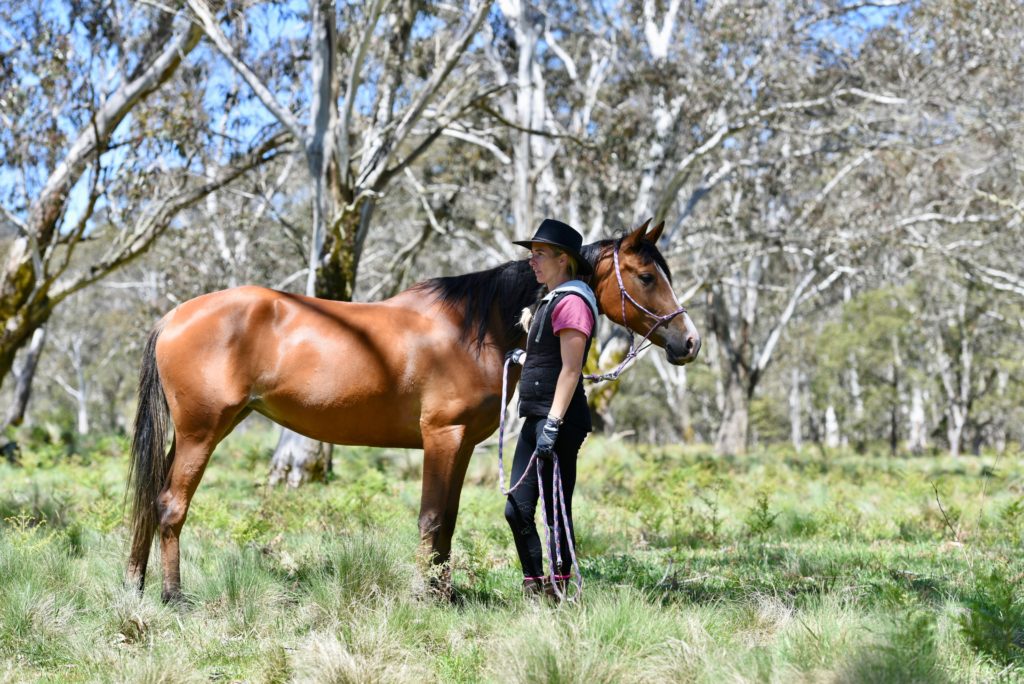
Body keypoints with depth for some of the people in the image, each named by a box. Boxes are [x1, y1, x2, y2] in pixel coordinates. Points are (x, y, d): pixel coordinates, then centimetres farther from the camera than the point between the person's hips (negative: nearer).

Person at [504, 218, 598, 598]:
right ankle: (534, 585, 13)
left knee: (556, 510, -4)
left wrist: (552, 424, -25)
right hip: (537, 418, 10)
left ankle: (560, 589, 4)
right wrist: (523, 359, 40)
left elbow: (570, 370, -20)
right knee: (517, 510, 7)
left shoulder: (571, 302, -13)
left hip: (560, 421, -10)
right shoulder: (553, 301, 18)